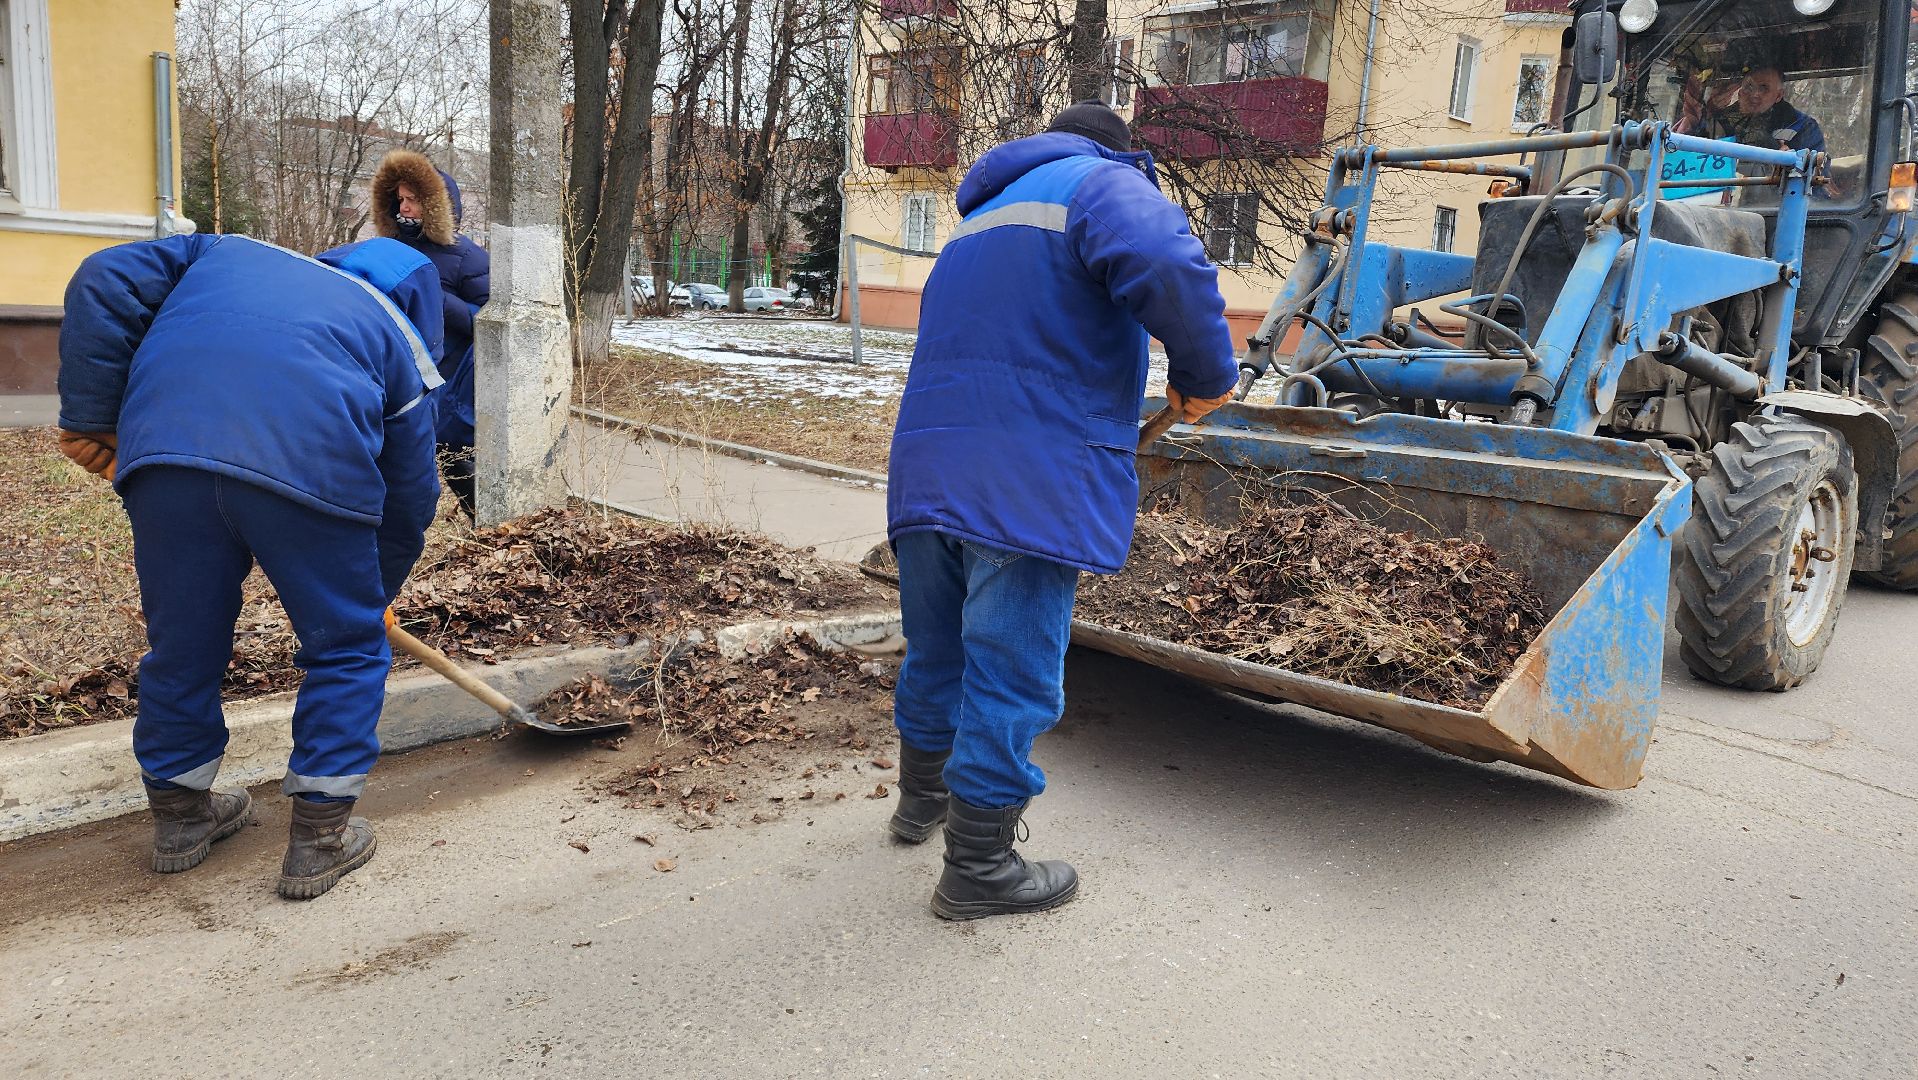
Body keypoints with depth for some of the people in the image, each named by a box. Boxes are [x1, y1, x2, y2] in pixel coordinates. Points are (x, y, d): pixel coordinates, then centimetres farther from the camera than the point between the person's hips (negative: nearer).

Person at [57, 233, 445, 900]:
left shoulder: (224, 253, 36)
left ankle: (178, 816, 41)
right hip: (312, 464, -3)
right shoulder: (397, 337, 28)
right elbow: (410, 495, 29)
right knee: (346, 647, 17)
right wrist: (376, 593, 43)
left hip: (164, 450, 3)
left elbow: (103, 282, 19)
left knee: (182, 643, 21)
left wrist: (92, 420, 21)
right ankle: (319, 838, 22)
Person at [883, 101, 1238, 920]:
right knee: (1010, 674, 1)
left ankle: (923, 797, 42)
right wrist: (1205, 374, -8)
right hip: (1029, 486, -8)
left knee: (937, 649, 22)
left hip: (927, 468, 8)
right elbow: (1166, 263, -22)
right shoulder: (1104, 184, 0)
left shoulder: (979, 222, 28)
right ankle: (977, 868, 11)